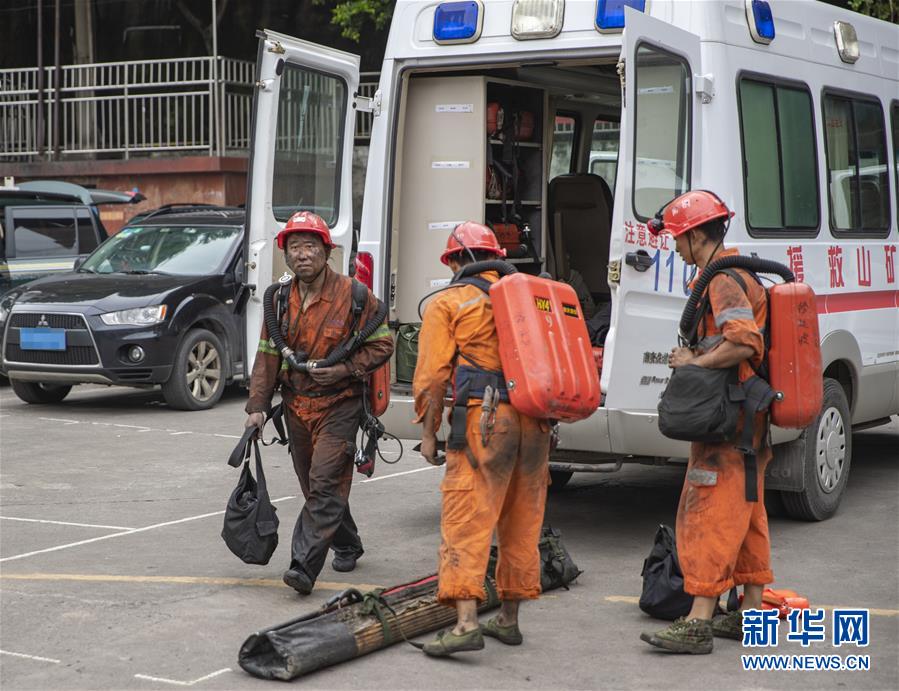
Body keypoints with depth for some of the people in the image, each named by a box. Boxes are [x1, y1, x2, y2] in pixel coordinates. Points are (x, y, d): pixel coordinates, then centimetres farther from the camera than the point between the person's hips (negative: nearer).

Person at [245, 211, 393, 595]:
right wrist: (258, 406, 1)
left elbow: (382, 344, -5)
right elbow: (268, 355, 7)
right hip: (296, 404, 6)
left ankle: (304, 566, -18)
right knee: (313, 486, 15)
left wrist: (345, 369, -18)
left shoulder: (353, 295, -10)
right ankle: (347, 546, 36)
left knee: (325, 484, -14)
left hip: (338, 404, -6)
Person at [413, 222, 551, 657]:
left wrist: (428, 432, 4)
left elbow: (433, 373, -2)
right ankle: (509, 618, 23)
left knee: (466, 522, -7)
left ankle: (466, 623, -17)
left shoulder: (449, 303, 4)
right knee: (521, 523, 14)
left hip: (483, 420, -5)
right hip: (534, 421, 5)